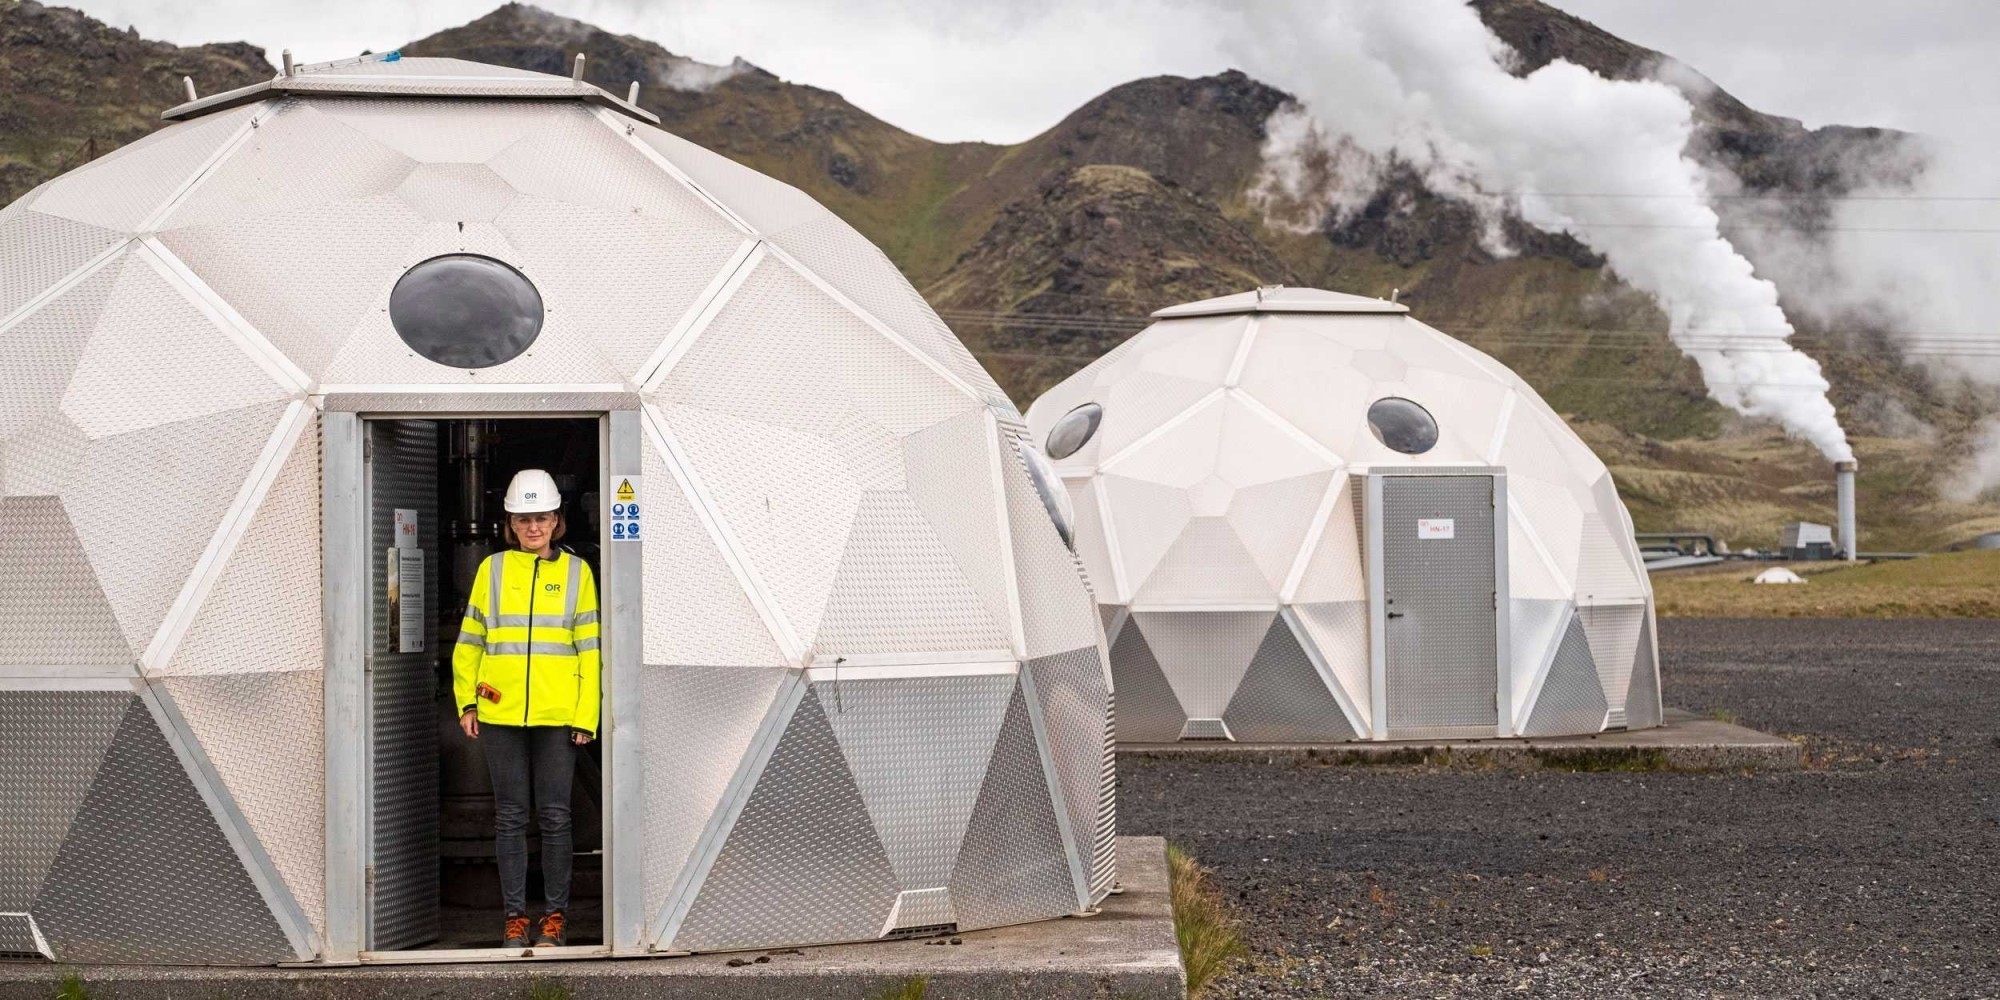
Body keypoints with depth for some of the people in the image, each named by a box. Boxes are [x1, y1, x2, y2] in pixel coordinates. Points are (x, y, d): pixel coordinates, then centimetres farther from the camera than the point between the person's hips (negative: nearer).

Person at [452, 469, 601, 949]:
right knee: (510, 817, 5)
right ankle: (515, 917, 12)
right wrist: (466, 701, 5)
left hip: (557, 715, -1)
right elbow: (469, 641, 13)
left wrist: (586, 714, -1)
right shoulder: (492, 569, 8)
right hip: (500, 715, 1)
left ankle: (554, 917, 11)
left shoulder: (576, 571, 6)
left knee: (554, 816, 1)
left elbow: (589, 647, 5)